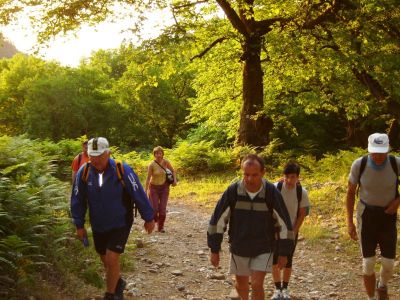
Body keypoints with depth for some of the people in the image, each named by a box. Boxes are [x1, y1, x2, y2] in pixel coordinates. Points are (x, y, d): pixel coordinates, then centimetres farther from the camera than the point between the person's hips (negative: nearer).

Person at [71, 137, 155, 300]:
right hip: (98, 226, 4)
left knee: (112, 259, -13)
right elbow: (77, 200, 1)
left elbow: (139, 194, -11)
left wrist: (148, 218, -4)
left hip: (120, 224, -4)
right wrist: (79, 225, 4)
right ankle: (118, 283, 44)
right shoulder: (84, 172, -11)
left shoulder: (122, 170, -20)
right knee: (106, 260, 16)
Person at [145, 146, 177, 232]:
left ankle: (161, 226, 10)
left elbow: (173, 171, 9)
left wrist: (175, 180, -5)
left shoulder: (166, 162, -6)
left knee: (162, 208, -6)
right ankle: (153, 221, 28)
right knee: (154, 208, -4)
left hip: (164, 187, 2)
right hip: (154, 187, -2)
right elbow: (148, 178, -16)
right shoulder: (151, 165, -16)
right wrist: (146, 191, -20)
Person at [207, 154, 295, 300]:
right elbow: (218, 219, -10)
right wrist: (214, 249, -7)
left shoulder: (272, 193, -20)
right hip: (238, 247, 2)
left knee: (257, 284, -12)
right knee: (241, 283, 18)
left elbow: (284, 223, -10)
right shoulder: (232, 191, -19)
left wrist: (284, 253, -6)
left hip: (263, 249, -2)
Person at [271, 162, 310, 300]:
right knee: (274, 259, -1)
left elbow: (302, 214, -4)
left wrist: (293, 232, -8)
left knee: (288, 261, 7)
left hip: (292, 231, 1)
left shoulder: (302, 192, -12)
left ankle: (285, 288, 21)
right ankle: (277, 288, 12)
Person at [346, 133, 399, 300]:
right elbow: (350, 193, -4)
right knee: (369, 263, -3)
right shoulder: (359, 165, -18)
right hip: (366, 215, -1)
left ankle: (382, 286, 35)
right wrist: (350, 222, -6)